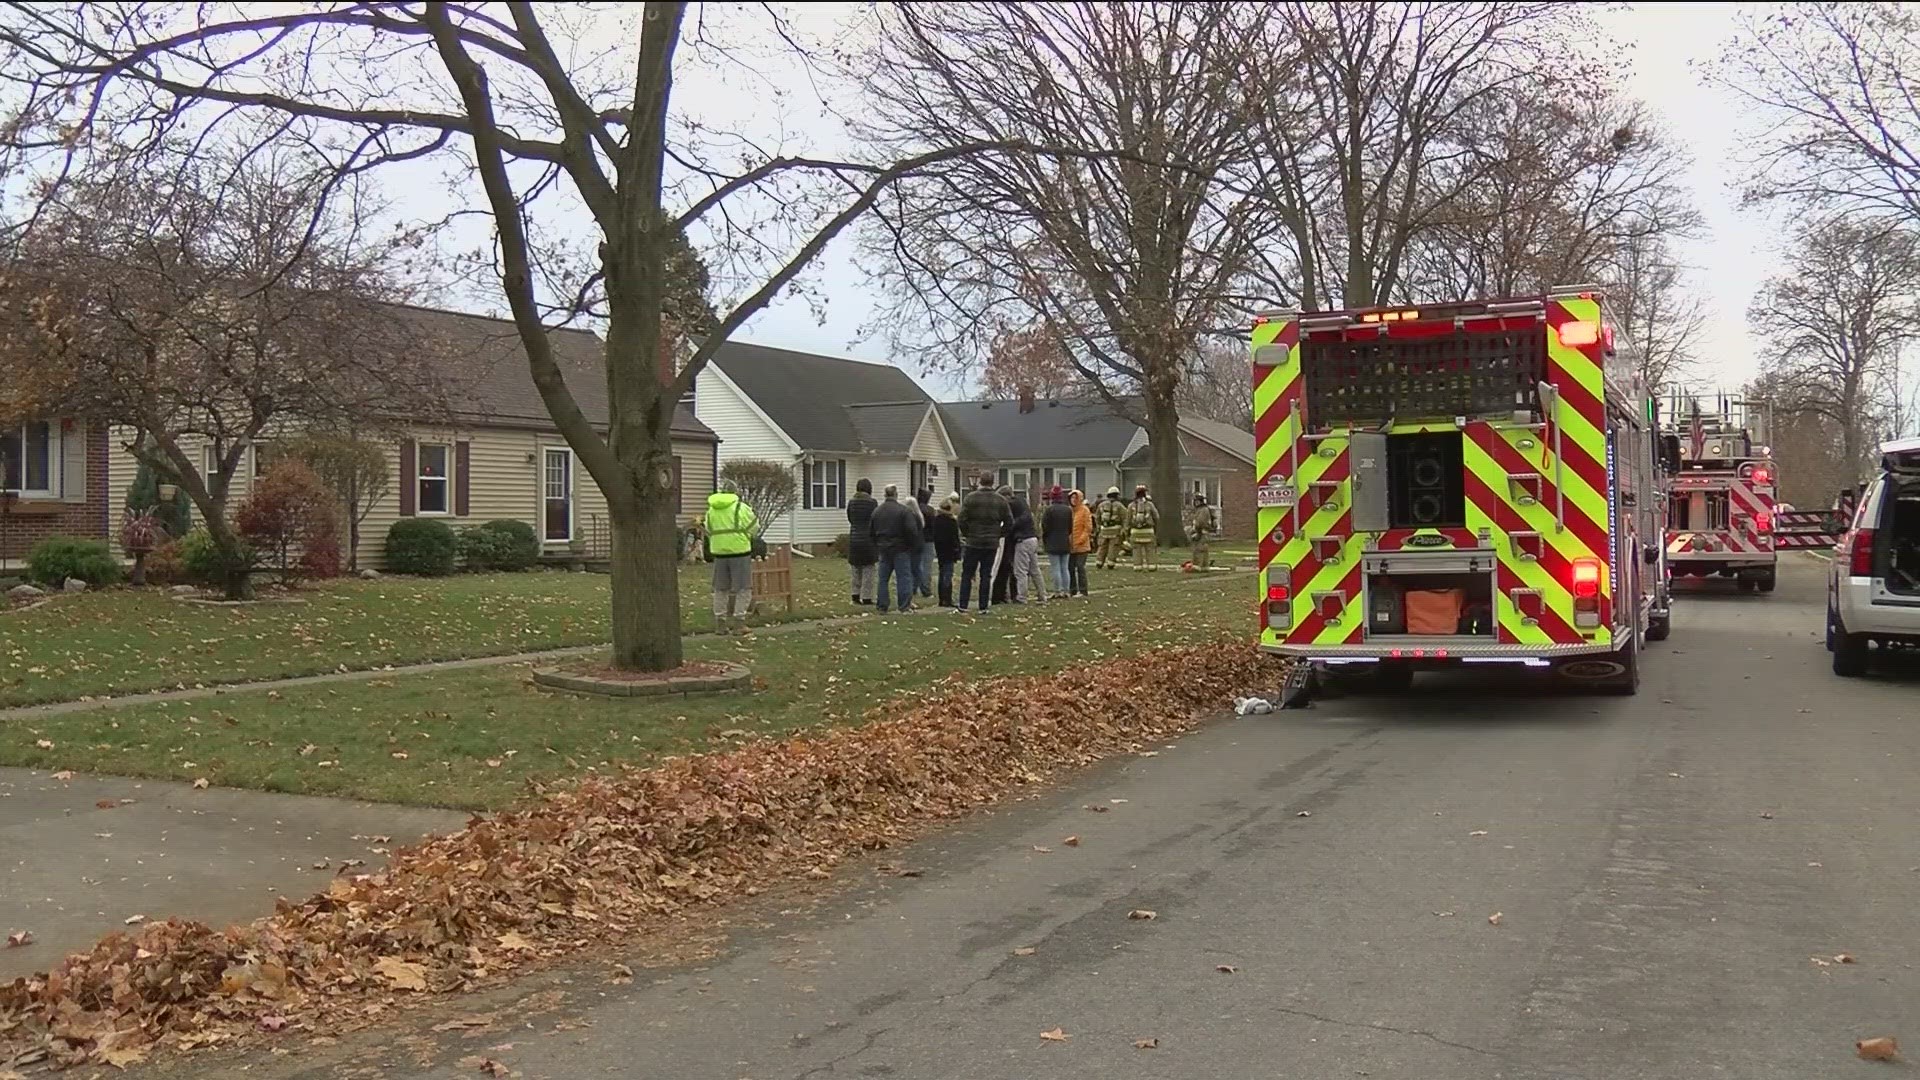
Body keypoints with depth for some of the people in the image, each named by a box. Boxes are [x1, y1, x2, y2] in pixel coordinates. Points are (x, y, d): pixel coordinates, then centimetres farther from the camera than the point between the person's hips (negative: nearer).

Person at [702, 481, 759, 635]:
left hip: (719, 552, 5)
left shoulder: (711, 510, 9)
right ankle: (738, 623, -2)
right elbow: (754, 527, -1)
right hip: (740, 552, -5)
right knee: (743, 588, 2)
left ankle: (720, 623, 16)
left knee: (720, 589, 14)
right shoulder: (741, 507, -6)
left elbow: (709, 532, 12)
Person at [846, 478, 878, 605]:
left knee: (856, 569, 15)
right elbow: (875, 522, -6)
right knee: (868, 570, 3)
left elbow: (850, 519, 11)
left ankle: (856, 595, 15)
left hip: (854, 539, 4)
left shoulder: (851, 502, 2)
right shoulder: (872, 503, -10)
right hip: (868, 539, -4)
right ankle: (866, 597, 2)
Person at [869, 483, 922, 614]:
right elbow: (912, 531, -15)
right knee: (904, 577, 0)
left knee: (883, 578, 9)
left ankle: (882, 607, 8)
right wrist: (914, 547, -3)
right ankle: (905, 606, -3)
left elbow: (872, 533, 12)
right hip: (900, 549, -5)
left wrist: (877, 548, 19)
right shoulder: (904, 510, -12)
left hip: (883, 549, 5)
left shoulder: (877, 511, 6)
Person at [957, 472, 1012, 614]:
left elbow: (962, 519, -10)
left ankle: (962, 605, 4)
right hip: (992, 543, 2)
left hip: (973, 542, -2)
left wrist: (966, 534, 5)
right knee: (986, 575, 7)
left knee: (967, 574, 6)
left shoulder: (971, 497, -7)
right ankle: (983, 607, 6)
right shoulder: (1001, 500, 3)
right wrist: (999, 534, 13)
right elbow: (1009, 522, 2)